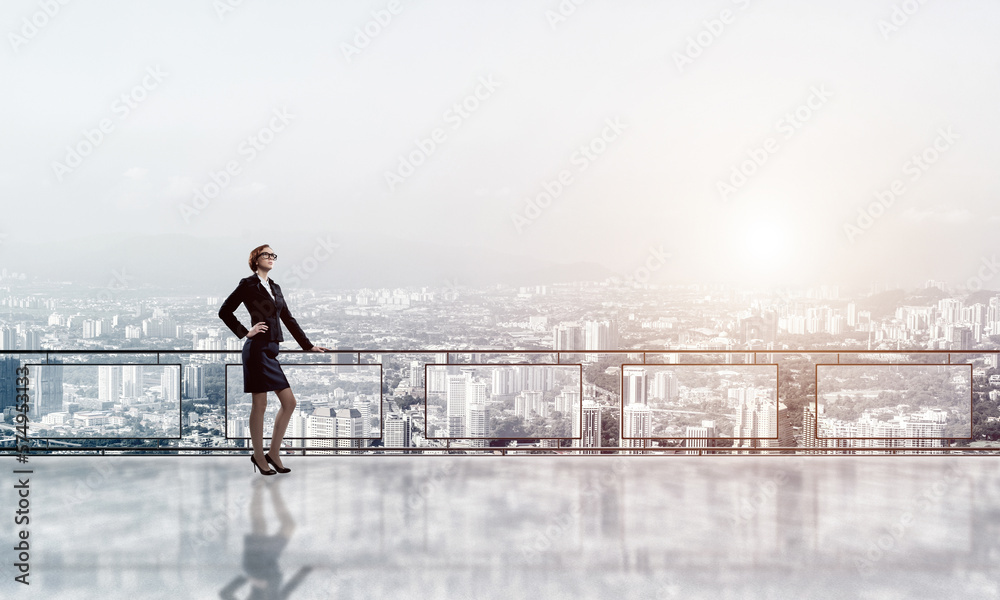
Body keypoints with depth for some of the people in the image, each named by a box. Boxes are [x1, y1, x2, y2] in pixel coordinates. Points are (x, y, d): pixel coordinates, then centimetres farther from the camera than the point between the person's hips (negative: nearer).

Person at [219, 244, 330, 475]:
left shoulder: (275, 287, 17)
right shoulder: (248, 284, -3)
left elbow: (288, 319, 20)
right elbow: (225, 311, -4)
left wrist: (309, 345, 18)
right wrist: (245, 332, -7)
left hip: (271, 351, 8)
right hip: (257, 349, -8)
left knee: (289, 402, 4)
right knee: (259, 405, -1)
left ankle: (273, 453, 13)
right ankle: (259, 456, 11)